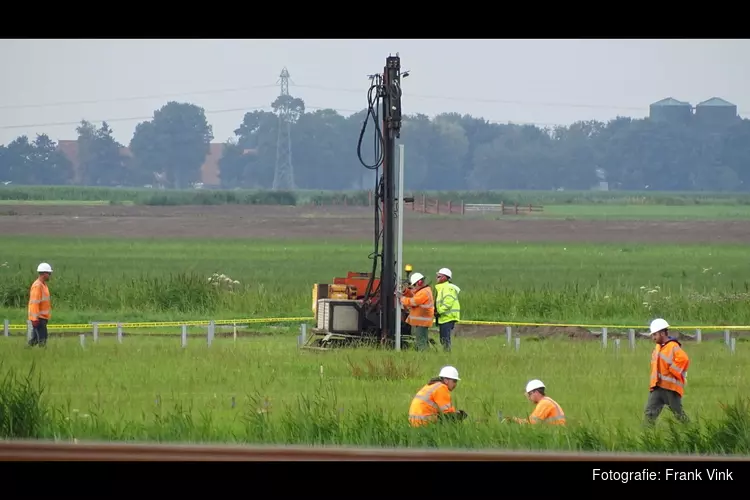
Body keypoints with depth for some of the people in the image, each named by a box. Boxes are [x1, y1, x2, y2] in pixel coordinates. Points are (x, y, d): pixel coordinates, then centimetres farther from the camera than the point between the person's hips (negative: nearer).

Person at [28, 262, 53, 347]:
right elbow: (34, 303, -21)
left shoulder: (43, 285, 15)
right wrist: (35, 318, -23)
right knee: (42, 339, -11)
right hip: (38, 318, -10)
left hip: (43, 317, 10)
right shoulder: (37, 286, -16)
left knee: (35, 339, 12)